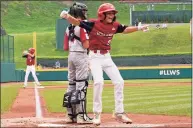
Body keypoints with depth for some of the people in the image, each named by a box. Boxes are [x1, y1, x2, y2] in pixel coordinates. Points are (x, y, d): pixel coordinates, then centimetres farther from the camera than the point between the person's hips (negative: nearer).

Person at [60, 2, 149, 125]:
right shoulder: (93, 23, -13)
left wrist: (138, 28, 7)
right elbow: (77, 22, -20)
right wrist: (67, 16, -38)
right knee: (99, 81, -23)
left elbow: (125, 29, 17)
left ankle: (119, 113, 16)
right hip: (95, 57, -6)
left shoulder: (114, 25, 2)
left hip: (107, 57, 6)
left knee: (119, 82, 3)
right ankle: (97, 114, -10)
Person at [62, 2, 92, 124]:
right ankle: (81, 115, -10)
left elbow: (65, 47, 12)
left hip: (71, 56, 8)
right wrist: (88, 38, 1)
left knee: (71, 85, 12)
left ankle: (70, 115, 15)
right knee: (81, 86, -7)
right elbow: (86, 45, -17)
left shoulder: (69, 28, 12)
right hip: (81, 56, -8)